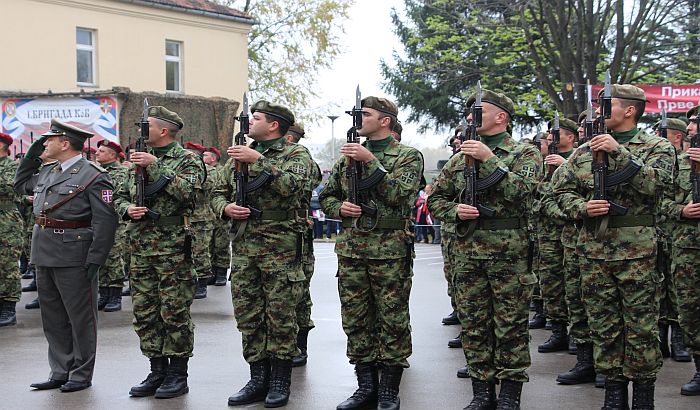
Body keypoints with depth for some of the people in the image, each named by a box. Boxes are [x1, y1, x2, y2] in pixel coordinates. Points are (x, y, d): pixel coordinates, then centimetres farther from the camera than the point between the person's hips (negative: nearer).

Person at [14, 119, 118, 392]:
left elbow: (106, 221, -15)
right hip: (44, 256, 8)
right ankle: (60, 372, 25)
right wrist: (31, 155, 18)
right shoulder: (47, 172, 13)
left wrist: (95, 259, -20)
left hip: (74, 258, -8)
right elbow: (20, 185, 32)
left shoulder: (93, 176, -11)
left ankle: (82, 375, 14)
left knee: (80, 317, 3)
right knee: (53, 318, 14)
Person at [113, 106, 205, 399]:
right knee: (144, 313, 9)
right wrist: (127, 209, -2)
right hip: (140, 249, 7)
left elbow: (187, 191, -21)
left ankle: (177, 374, 8)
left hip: (172, 249, -6)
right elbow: (120, 197, 20)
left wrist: (155, 166, -19)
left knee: (175, 313, -1)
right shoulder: (139, 160, 16)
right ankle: (157, 371, 20)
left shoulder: (187, 160, -3)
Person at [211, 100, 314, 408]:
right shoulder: (239, 155, 16)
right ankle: (258, 379, 17)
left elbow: (292, 185, -21)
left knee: (281, 315, 0)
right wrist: (226, 207, -4)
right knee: (247, 315, 7)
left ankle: (280, 381, 9)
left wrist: (258, 161, -22)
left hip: (281, 247, -6)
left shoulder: (296, 154, -1)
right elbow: (218, 193, 18)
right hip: (243, 246, 6)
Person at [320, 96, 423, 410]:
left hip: (390, 250, -5)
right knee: (356, 320, 8)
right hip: (350, 249, 5)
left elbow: (400, 195, -17)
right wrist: (339, 208, -3)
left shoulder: (408, 156, 0)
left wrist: (370, 162, -18)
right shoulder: (349, 155, 14)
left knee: (392, 320, 1)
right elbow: (326, 196, 18)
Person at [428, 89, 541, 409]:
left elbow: (522, 191, -18)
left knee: (510, 324, 1)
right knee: (473, 324, 7)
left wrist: (489, 159, -18)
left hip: (508, 251, -4)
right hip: (466, 251, 5)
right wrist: (455, 210, -4)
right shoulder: (460, 157, 14)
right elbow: (435, 199, 16)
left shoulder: (525, 153, 1)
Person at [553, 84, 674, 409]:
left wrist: (619, 152, -23)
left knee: (641, 325, 1)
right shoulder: (585, 151, 12)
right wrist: (582, 208, -8)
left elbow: (655, 183, -17)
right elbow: (562, 191, 12)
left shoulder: (657, 148, 2)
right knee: (603, 324, 7)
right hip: (593, 248, 4)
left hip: (636, 249, -4)